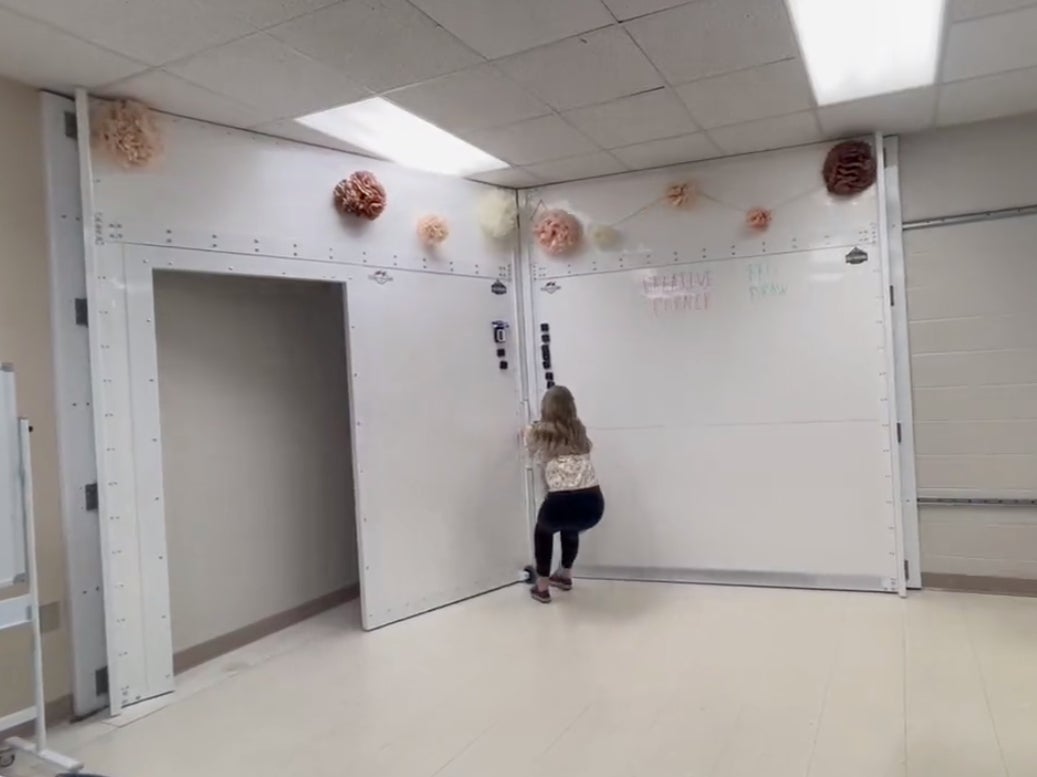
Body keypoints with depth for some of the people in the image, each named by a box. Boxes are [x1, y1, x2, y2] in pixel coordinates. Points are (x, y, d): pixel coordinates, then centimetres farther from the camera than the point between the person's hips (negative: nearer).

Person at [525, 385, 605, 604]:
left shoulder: (538, 433, 9)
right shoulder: (579, 430, 16)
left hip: (561, 503, -3)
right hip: (594, 504, 3)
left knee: (543, 530, 32)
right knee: (570, 528, 38)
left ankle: (542, 587, 33)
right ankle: (565, 575, 53)